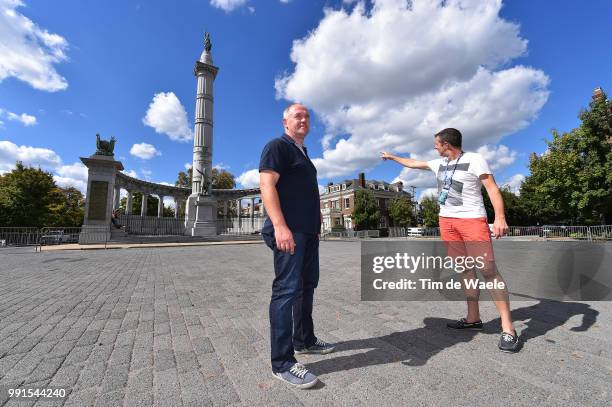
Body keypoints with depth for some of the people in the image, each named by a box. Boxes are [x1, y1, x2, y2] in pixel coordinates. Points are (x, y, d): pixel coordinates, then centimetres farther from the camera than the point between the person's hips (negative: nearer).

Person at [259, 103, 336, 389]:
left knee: (307, 285, 15)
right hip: (289, 229, -10)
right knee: (287, 289, -9)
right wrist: (280, 226, -28)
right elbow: (267, 185, -17)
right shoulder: (277, 146, -3)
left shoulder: (303, 153, 24)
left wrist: (315, 223, 23)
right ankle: (282, 363, 2)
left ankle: (304, 340, 31)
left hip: (308, 231, 10)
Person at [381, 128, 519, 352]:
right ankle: (473, 318, 15)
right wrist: (392, 157, 38)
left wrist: (500, 218, -24)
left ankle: (508, 328, -3)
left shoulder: (474, 160, -4)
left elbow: (492, 188, -12)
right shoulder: (439, 163, 15)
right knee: (465, 269, 8)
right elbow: (413, 163, 29)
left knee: (488, 270, -11)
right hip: (447, 221, 6)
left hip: (472, 220, -6)